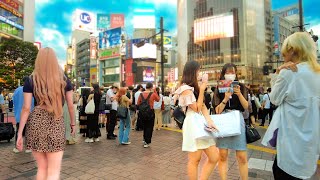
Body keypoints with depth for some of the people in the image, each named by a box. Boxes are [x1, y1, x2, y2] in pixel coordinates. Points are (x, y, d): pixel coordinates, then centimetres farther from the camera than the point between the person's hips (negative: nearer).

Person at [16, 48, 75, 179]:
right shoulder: (64, 79, 4)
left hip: (36, 122, 2)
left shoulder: (31, 80, 3)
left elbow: (26, 108, -1)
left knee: (42, 167, 18)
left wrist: (19, 134, 4)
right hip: (56, 123, -1)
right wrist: (73, 123, 21)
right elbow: (70, 105, 8)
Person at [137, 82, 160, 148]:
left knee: (145, 126, 23)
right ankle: (147, 142, 9)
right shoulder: (153, 94, -8)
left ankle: (145, 139, 35)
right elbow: (158, 99, 10)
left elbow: (138, 104, 1)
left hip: (142, 112, 4)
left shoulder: (141, 94, -1)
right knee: (149, 127, 8)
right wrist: (155, 92, 10)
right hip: (150, 112, -4)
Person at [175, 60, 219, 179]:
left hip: (201, 124, 9)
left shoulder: (194, 87, 19)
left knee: (214, 157, 7)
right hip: (193, 124, -9)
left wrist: (209, 121, -6)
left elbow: (203, 106, 9)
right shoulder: (185, 89, -10)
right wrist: (202, 90, -7)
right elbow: (197, 108, -10)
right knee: (194, 160, 3)